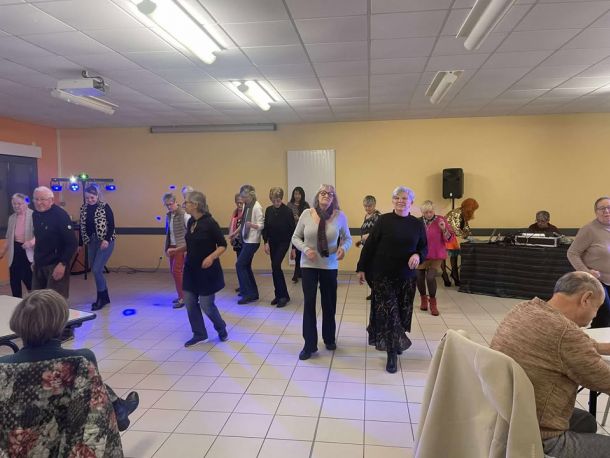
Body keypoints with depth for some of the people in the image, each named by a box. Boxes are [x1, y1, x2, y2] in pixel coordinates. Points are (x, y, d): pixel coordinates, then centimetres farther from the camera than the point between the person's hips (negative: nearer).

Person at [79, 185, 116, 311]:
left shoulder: (105, 207, -9)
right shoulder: (83, 209, 5)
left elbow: (111, 225, -10)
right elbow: (82, 227, 11)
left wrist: (106, 240, -20)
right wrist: (80, 243, 11)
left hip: (105, 242, -6)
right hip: (92, 242, 6)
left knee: (97, 270, -11)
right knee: (95, 271, 8)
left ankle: (101, 298, 4)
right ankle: (104, 297, 21)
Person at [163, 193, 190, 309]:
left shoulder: (184, 214, -13)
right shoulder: (168, 215, 8)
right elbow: (168, 232, 15)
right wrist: (166, 248, 14)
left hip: (181, 247, -7)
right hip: (172, 247, 7)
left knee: (177, 270, -10)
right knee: (173, 271, 10)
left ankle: (182, 298, 1)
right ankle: (182, 295, 23)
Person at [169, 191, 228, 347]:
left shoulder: (210, 222, -17)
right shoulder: (190, 222, 5)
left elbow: (223, 245, -13)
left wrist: (211, 257, -27)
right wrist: (176, 249, 8)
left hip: (207, 270, -7)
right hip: (191, 268, 7)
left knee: (206, 305, 1)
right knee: (190, 303, 7)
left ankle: (221, 329, 27)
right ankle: (199, 334, 22)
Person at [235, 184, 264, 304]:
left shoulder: (257, 207, -15)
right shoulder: (246, 206, 8)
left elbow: (262, 225, -18)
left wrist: (252, 225, -36)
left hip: (252, 241, -8)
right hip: (245, 239, 8)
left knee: (240, 265, -9)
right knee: (246, 266, 11)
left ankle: (248, 294, -1)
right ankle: (253, 293, 20)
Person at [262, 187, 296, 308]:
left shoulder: (287, 211, -13)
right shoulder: (268, 210, -1)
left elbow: (292, 229, -10)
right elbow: (265, 228, 5)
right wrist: (266, 242, -4)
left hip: (283, 242, -5)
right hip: (272, 243, 5)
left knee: (276, 266, -15)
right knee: (275, 268, 7)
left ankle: (283, 295, -6)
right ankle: (279, 295, 19)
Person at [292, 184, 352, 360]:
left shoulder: (340, 216, -6)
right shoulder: (306, 214, -6)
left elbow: (347, 238, 3)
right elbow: (296, 237, 0)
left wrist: (343, 247, -19)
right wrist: (305, 249, -18)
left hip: (330, 266, 1)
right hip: (308, 265, 0)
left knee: (329, 303, 12)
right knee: (309, 303, -2)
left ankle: (329, 338, 34)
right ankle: (309, 345, 10)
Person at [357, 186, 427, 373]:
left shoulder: (417, 224, 3)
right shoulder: (384, 220, -5)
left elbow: (424, 248, 9)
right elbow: (369, 245, -3)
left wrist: (418, 255, -15)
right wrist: (361, 268, -4)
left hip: (406, 276, 3)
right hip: (383, 274, -3)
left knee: (400, 313, 13)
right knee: (388, 313, -3)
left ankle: (397, 343, 36)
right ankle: (392, 354, 6)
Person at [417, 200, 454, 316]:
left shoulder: (440, 220, -6)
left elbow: (449, 238, -6)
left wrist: (444, 229, -22)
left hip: (436, 256, -2)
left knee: (430, 277, -13)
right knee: (419, 277, 6)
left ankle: (433, 303, 8)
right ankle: (424, 299, 33)